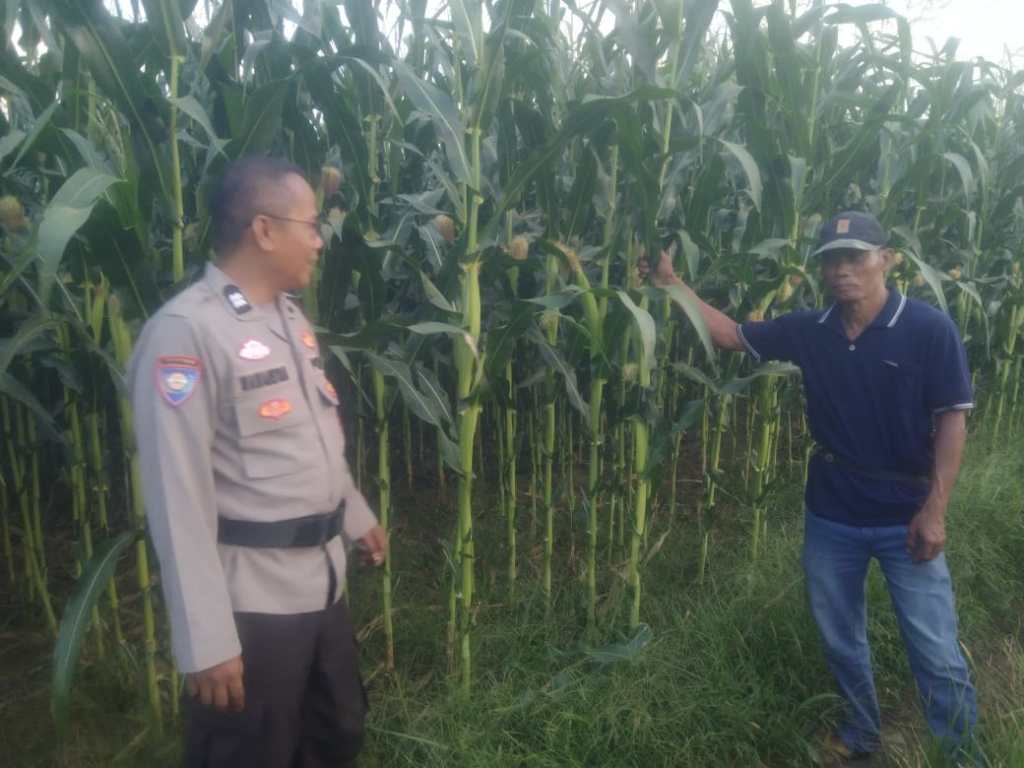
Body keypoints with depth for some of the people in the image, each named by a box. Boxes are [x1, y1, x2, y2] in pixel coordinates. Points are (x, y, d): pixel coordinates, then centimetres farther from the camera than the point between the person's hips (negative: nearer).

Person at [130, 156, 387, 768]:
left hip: (324, 581, 8)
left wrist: (356, 514, 27)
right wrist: (206, 640, -21)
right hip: (251, 600, -8)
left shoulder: (292, 319, 9)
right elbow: (179, 494, -22)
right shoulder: (186, 331, -19)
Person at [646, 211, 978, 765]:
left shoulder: (929, 329, -12)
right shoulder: (809, 331, -1)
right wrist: (672, 283, 1)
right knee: (840, 643, 20)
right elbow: (730, 334, 7)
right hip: (830, 516, 4)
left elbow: (952, 420, -10)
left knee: (937, 654, 5)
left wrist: (934, 509, -15)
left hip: (905, 517, -4)